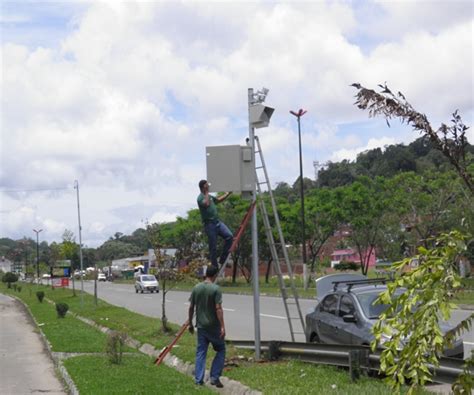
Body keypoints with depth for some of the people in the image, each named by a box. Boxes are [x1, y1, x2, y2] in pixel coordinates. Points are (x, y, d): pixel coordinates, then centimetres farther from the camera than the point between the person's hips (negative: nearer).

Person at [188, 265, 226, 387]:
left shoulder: (196, 288, 2)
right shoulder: (215, 289, -13)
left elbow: (191, 308, 6)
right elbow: (218, 309, -18)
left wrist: (190, 323, 16)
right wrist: (222, 327, -16)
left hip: (201, 326, 5)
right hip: (213, 326, -5)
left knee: (200, 352, 10)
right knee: (220, 350, 11)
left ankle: (198, 379, 8)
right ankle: (214, 377, 5)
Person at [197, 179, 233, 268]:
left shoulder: (210, 196, 18)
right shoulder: (200, 197, -9)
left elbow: (219, 200, 34)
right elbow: (206, 204, -28)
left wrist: (228, 194, 27)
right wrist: (207, 193, -18)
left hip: (217, 221, 8)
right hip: (209, 224, -8)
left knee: (229, 236, -10)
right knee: (213, 247, -2)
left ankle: (222, 261, -1)